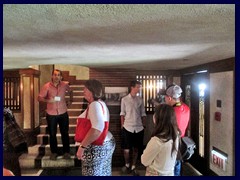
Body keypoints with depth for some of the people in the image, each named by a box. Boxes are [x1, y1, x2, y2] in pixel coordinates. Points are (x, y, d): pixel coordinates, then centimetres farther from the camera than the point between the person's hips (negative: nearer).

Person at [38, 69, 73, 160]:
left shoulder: (65, 85, -5)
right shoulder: (46, 86, -11)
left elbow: (70, 91, 17)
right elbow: (39, 98, -9)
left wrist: (70, 100, 7)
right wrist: (48, 100, -26)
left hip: (63, 113, 1)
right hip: (51, 114, -1)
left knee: (65, 133, 10)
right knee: (52, 134, 11)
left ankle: (66, 152, 24)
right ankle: (54, 152, 28)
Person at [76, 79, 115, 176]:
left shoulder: (94, 105, -20)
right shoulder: (101, 103, 11)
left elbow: (97, 128, -33)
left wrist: (82, 146, -28)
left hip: (96, 147, -10)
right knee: (103, 173, 18)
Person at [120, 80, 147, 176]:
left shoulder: (140, 100, 4)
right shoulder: (124, 99, -3)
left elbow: (143, 114, 7)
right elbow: (122, 114, 0)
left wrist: (144, 125, 5)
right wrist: (122, 125, -1)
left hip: (139, 128, 2)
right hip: (127, 128, -2)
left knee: (136, 149, 11)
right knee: (126, 148, 8)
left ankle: (133, 167, 25)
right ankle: (127, 165, 31)